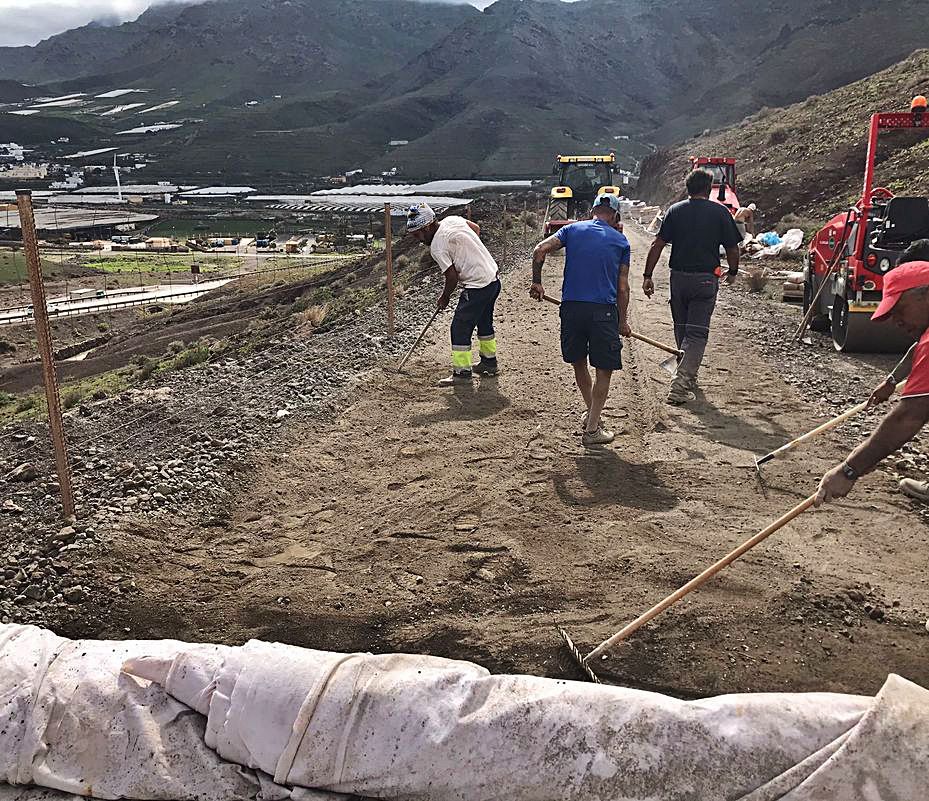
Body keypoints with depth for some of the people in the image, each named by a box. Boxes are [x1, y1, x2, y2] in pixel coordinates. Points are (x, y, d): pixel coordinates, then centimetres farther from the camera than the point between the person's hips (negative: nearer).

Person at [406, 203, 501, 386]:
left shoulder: (437, 247, -19)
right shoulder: (452, 220, 3)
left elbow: (452, 277, -15)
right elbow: (477, 229, 18)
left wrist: (444, 298, 2)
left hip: (478, 287, -10)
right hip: (494, 278, 10)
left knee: (460, 328, -1)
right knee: (484, 322, 24)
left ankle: (462, 372, 4)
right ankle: (489, 362, 38)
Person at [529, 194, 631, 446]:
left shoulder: (572, 229, 11)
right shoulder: (621, 241, 9)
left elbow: (539, 250, -3)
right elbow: (622, 287, 8)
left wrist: (536, 282, 8)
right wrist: (623, 321, 16)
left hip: (571, 307, 2)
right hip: (604, 311, -2)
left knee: (578, 362, 21)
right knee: (604, 369, 8)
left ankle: (591, 412, 35)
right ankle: (592, 428, 9)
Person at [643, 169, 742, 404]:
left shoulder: (675, 210, 4)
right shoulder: (720, 212, -1)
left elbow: (658, 245, -3)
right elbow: (732, 249, 2)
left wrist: (648, 275, 0)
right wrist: (732, 272, 19)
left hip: (679, 277, 3)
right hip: (706, 279, -3)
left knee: (682, 330, 16)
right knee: (697, 333, -2)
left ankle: (688, 377, 31)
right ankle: (680, 383, -15)